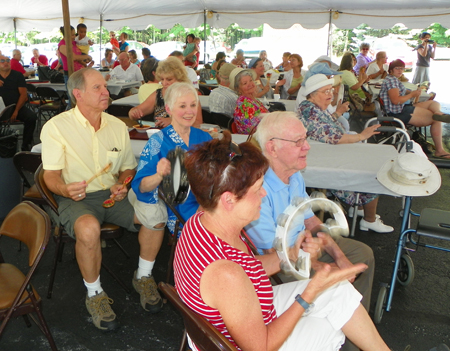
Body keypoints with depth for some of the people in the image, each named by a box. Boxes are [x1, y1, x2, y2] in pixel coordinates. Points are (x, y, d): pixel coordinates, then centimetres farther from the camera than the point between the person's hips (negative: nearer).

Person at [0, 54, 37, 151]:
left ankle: (26, 146, -15)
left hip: (17, 106, 0)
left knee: (31, 117, -27)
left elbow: (23, 95, -1)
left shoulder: (17, 75, 7)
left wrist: (16, 111, -12)